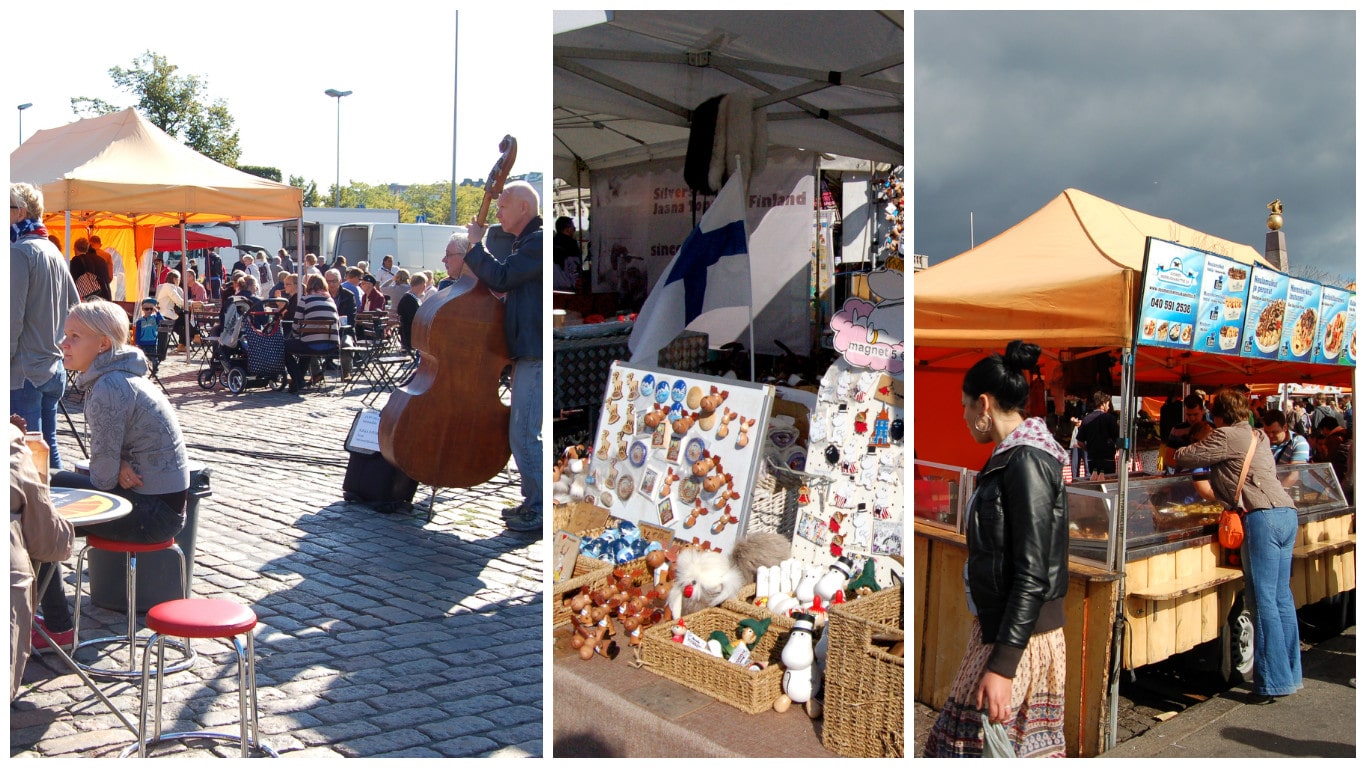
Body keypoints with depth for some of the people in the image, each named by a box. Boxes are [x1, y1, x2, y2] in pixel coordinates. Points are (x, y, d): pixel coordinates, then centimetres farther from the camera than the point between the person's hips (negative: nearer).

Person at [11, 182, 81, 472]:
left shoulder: (19, 251, -12)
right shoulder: (53, 250, 14)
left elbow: (13, 317, -17)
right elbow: (74, 306, 20)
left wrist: (6, 362, -13)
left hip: (24, 372, -9)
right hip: (53, 368, 9)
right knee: (48, 446, 14)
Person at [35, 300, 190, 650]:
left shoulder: (109, 388, -22)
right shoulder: (121, 376, 8)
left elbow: (102, 474, -20)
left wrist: (116, 472, 2)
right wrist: (122, 467, -8)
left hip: (154, 511, -10)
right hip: (160, 500, 10)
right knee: (51, 482, 19)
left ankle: (57, 625, 12)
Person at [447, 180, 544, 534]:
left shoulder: (538, 242, -14)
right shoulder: (525, 243, 20)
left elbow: (500, 278, -20)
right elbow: (505, 283, 25)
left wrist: (476, 244, -8)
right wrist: (465, 265, 13)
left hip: (535, 355, -11)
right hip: (525, 352, 11)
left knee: (524, 433, -10)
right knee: (522, 431, 15)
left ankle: (541, 509, -3)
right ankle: (533, 502, 24)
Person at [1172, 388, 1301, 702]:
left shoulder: (1225, 437, -3)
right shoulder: (1259, 436, 23)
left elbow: (1184, 457, 0)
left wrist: (1178, 453, 20)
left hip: (1262, 518, -9)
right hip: (1287, 513, 9)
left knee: (1263, 600, -6)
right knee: (1281, 597, 13)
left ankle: (1273, 681, -6)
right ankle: (1291, 673, 18)